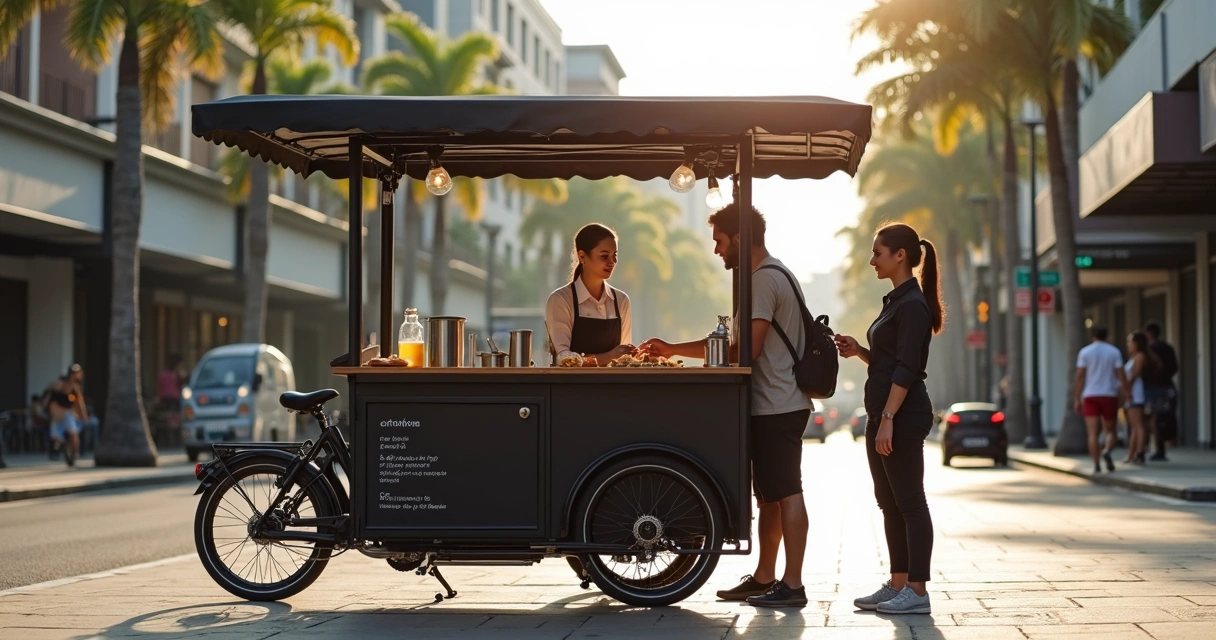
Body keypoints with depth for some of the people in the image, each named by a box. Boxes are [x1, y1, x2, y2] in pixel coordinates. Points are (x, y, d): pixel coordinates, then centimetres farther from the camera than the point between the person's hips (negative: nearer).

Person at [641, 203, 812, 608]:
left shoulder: (764, 279, -14)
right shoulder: (771, 275, 19)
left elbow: (747, 349, -21)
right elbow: (734, 343, 22)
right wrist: (673, 350, 20)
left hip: (776, 407, -11)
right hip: (775, 404, 11)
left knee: (785, 493, -8)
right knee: (769, 495, 15)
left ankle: (792, 585, -5)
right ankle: (764, 578, 22)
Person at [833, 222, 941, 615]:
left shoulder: (913, 304, -13)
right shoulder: (896, 301, 17)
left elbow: (906, 369, -19)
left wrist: (888, 419, -22)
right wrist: (858, 351, 7)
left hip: (903, 416, -10)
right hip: (883, 414, 10)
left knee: (909, 502, -6)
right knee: (889, 502, 12)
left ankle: (918, 591, -2)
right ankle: (898, 584, 17)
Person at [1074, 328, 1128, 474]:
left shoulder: (1085, 352, 2)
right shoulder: (1114, 352, 2)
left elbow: (1080, 377, -3)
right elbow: (1121, 375, -4)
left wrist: (1077, 398, 0)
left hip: (1090, 396, 0)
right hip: (1109, 396, 0)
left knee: (1093, 433, 0)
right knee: (1110, 431, 11)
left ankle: (1096, 465, -8)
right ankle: (1106, 451, -19)